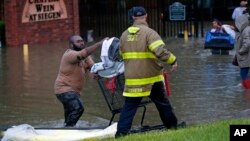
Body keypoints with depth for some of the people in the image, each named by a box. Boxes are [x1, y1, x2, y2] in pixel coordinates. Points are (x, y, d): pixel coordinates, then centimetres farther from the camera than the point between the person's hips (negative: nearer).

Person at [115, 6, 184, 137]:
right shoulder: (149, 33, -12)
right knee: (163, 104, 15)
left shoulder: (124, 35, 4)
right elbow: (161, 51, -24)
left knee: (129, 106, 3)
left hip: (132, 79, 3)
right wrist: (173, 60, -13)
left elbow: (123, 54, 16)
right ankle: (173, 126, 26)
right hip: (151, 77, -3)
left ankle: (121, 132, -6)